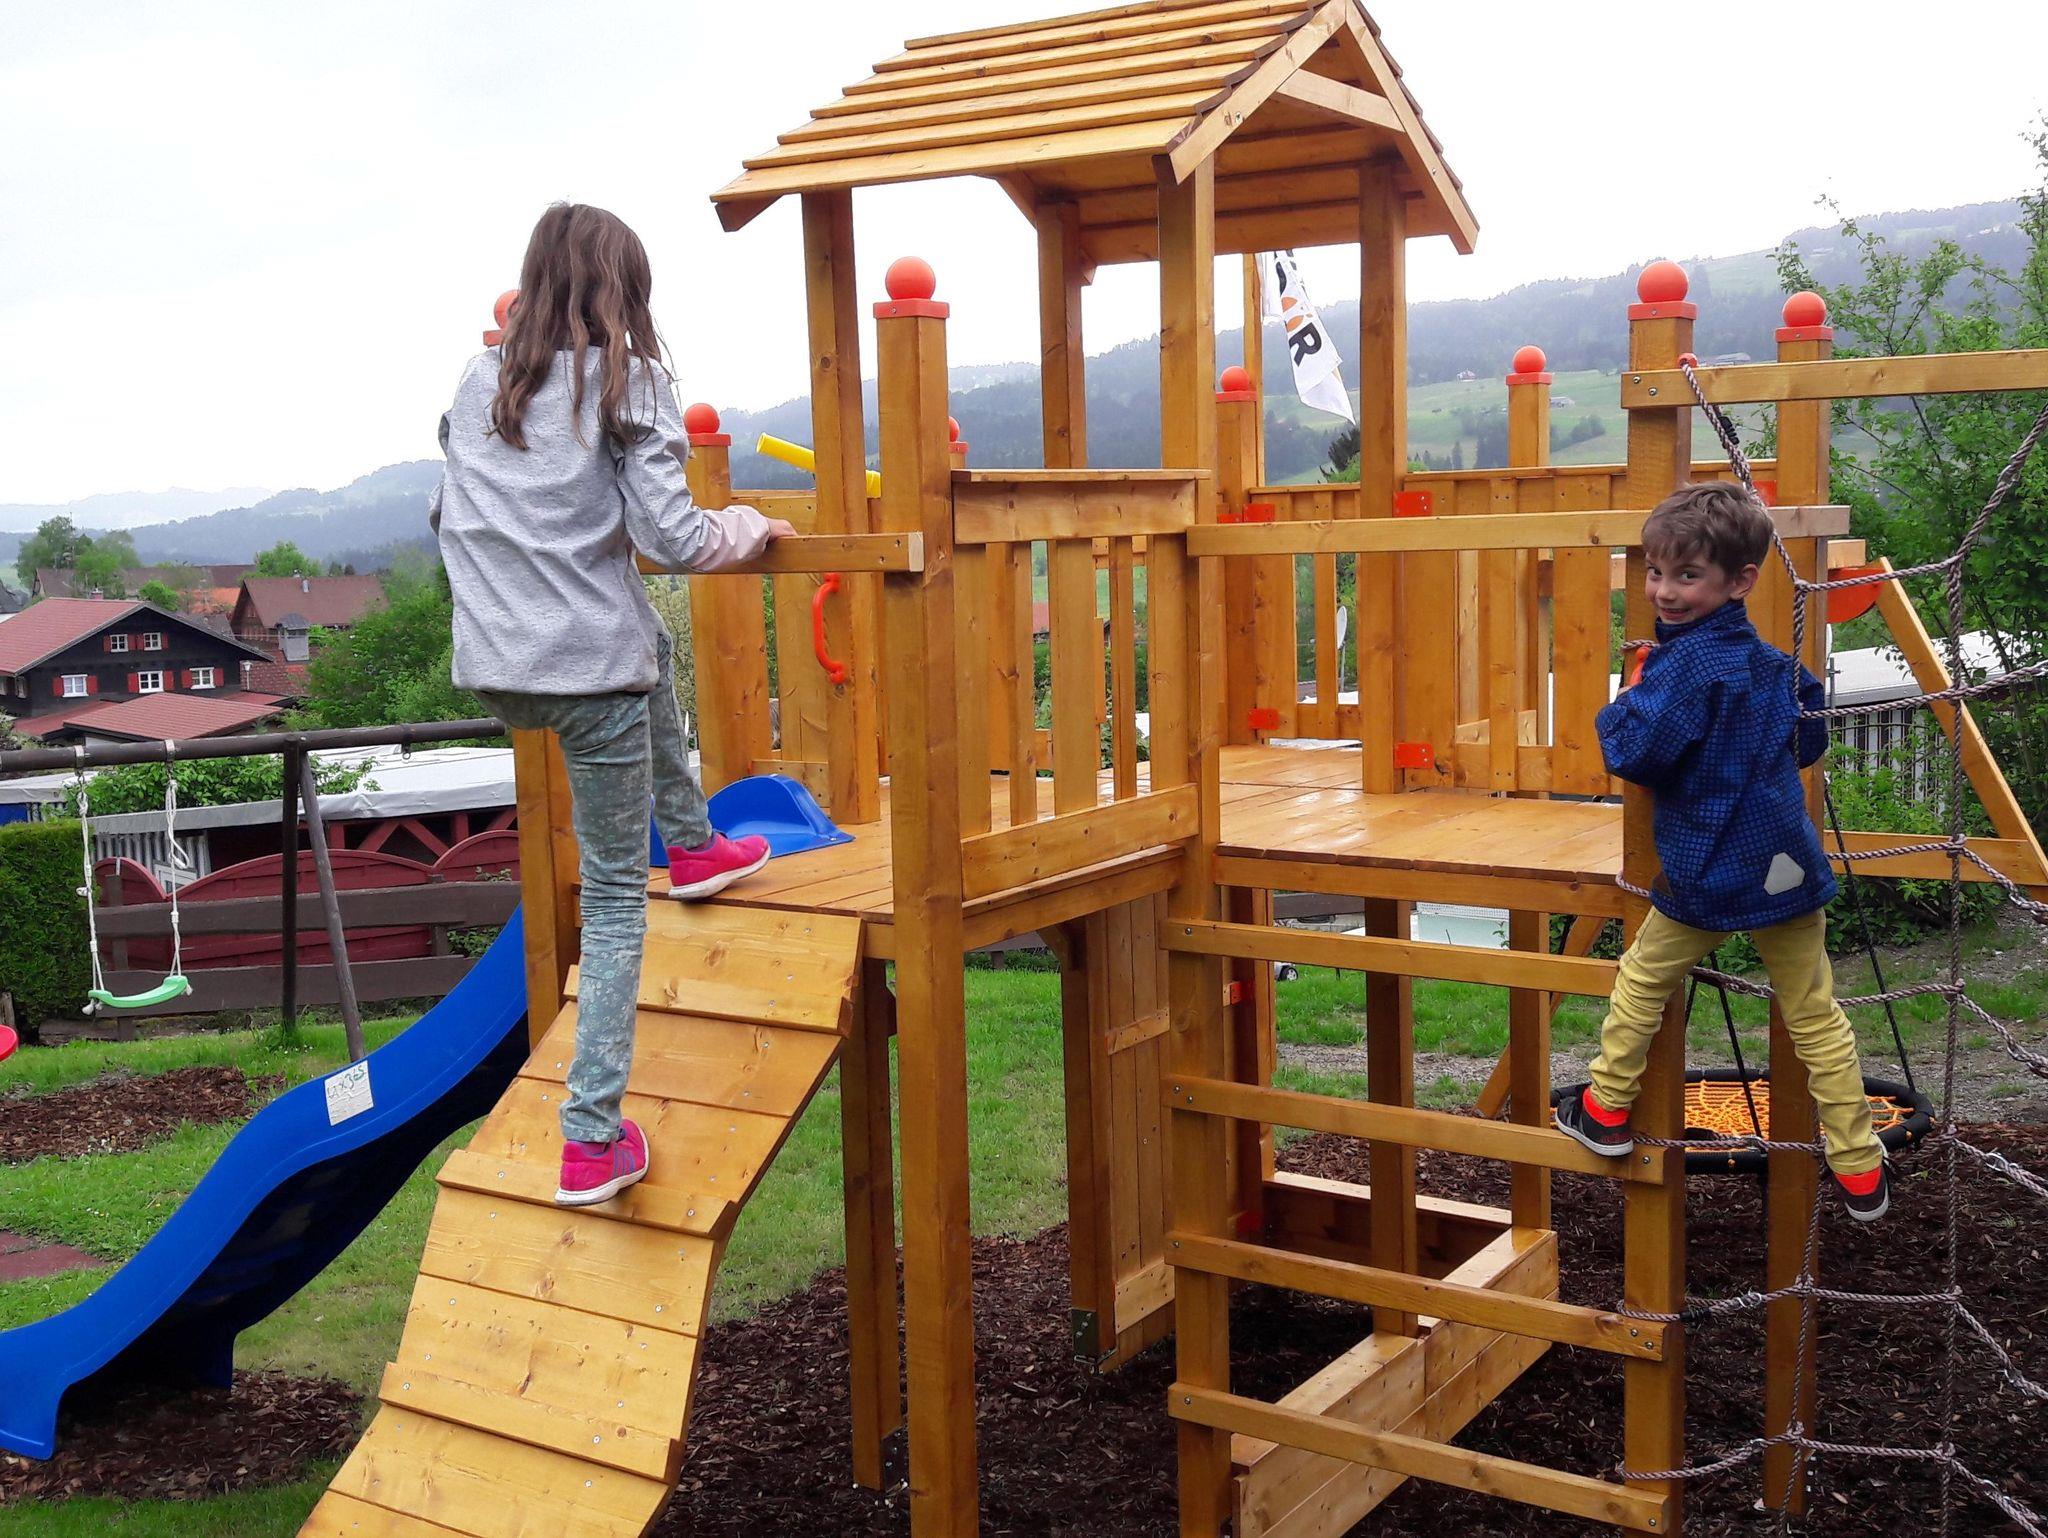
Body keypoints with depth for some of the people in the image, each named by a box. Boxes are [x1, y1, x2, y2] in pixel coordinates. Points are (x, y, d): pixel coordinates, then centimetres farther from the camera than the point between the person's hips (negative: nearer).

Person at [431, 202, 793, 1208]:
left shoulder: (479, 385, 10)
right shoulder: (626, 382, -6)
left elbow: (446, 518, 21)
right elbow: (671, 538, -13)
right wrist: (749, 528, 6)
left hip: (493, 672, 6)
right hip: (591, 670, -6)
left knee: (652, 648, 36)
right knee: (613, 902, 5)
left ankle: (693, 843, 39)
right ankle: (592, 1137, 4)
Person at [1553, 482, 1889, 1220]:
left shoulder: (1684, 662, -17)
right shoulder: (1771, 661, 6)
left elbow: (1633, 752, -22)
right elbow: (1811, 742, 20)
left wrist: (1622, 703, -5)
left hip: (1704, 879, -6)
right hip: (1787, 869, 6)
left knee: (1640, 981, 17)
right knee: (1815, 1016, 10)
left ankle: (1607, 1111, 29)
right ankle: (1859, 1171, 16)